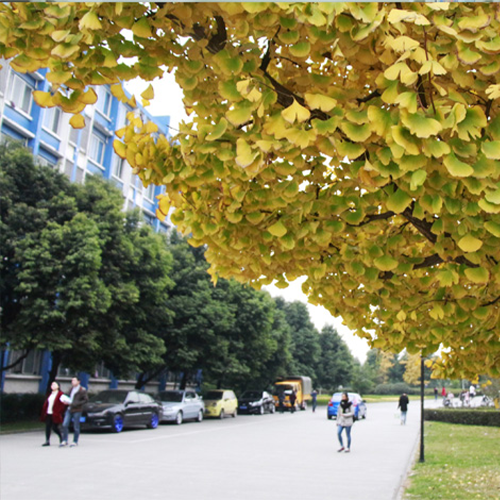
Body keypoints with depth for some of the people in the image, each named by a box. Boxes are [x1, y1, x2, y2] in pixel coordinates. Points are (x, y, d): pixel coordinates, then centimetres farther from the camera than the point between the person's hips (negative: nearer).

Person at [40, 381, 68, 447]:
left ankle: (61, 438, 18)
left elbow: (62, 404, -9)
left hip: (55, 415, -7)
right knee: (47, 427, 2)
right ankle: (47, 441, 8)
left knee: (54, 427, -5)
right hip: (48, 414, 7)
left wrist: (59, 412, -12)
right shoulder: (50, 394, 18)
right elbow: (46, 403, 17)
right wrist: (44, 413, 8)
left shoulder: (60, 394, -5)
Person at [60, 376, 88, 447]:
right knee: (65, 425, -1)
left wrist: (76, 404, -16)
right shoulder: (72, 388, 12)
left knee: (76, 427, 2)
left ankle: (75, 442, 14)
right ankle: (65, 441, 9)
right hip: (69, 409, 6)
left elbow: (86, 399, -10)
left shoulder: (82, 390, -8)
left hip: (77, 410, -6)